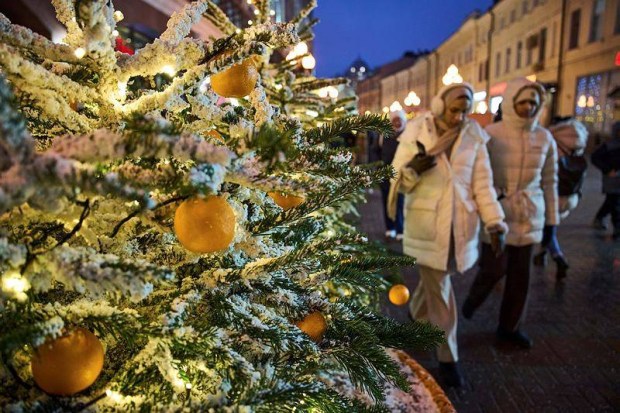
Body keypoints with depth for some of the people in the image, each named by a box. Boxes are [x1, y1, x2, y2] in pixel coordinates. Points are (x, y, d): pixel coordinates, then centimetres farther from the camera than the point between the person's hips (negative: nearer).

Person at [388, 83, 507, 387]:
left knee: (435, 279, 18)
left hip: (461, 222, 3)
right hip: (427, 222, -3)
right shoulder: (416, 133, -6)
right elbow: (397, 180, -3)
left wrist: (495, 222, -6)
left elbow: (482, 182, 2)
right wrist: (412, 169, -25)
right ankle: (448, 358, 15)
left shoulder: (474, 135, 1)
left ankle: (416, 315, 49)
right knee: (439, 288, 1)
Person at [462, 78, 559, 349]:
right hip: (496, 213, -4)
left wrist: (551, 220, 10)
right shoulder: (491, 134, -8)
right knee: (494, 268, -5)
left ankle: (510, 327, 29)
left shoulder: (545, 138, 3)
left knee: (520, 275, 10)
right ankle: (474, 298, 30)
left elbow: (549, 181, 10)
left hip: (529, 216, 4)